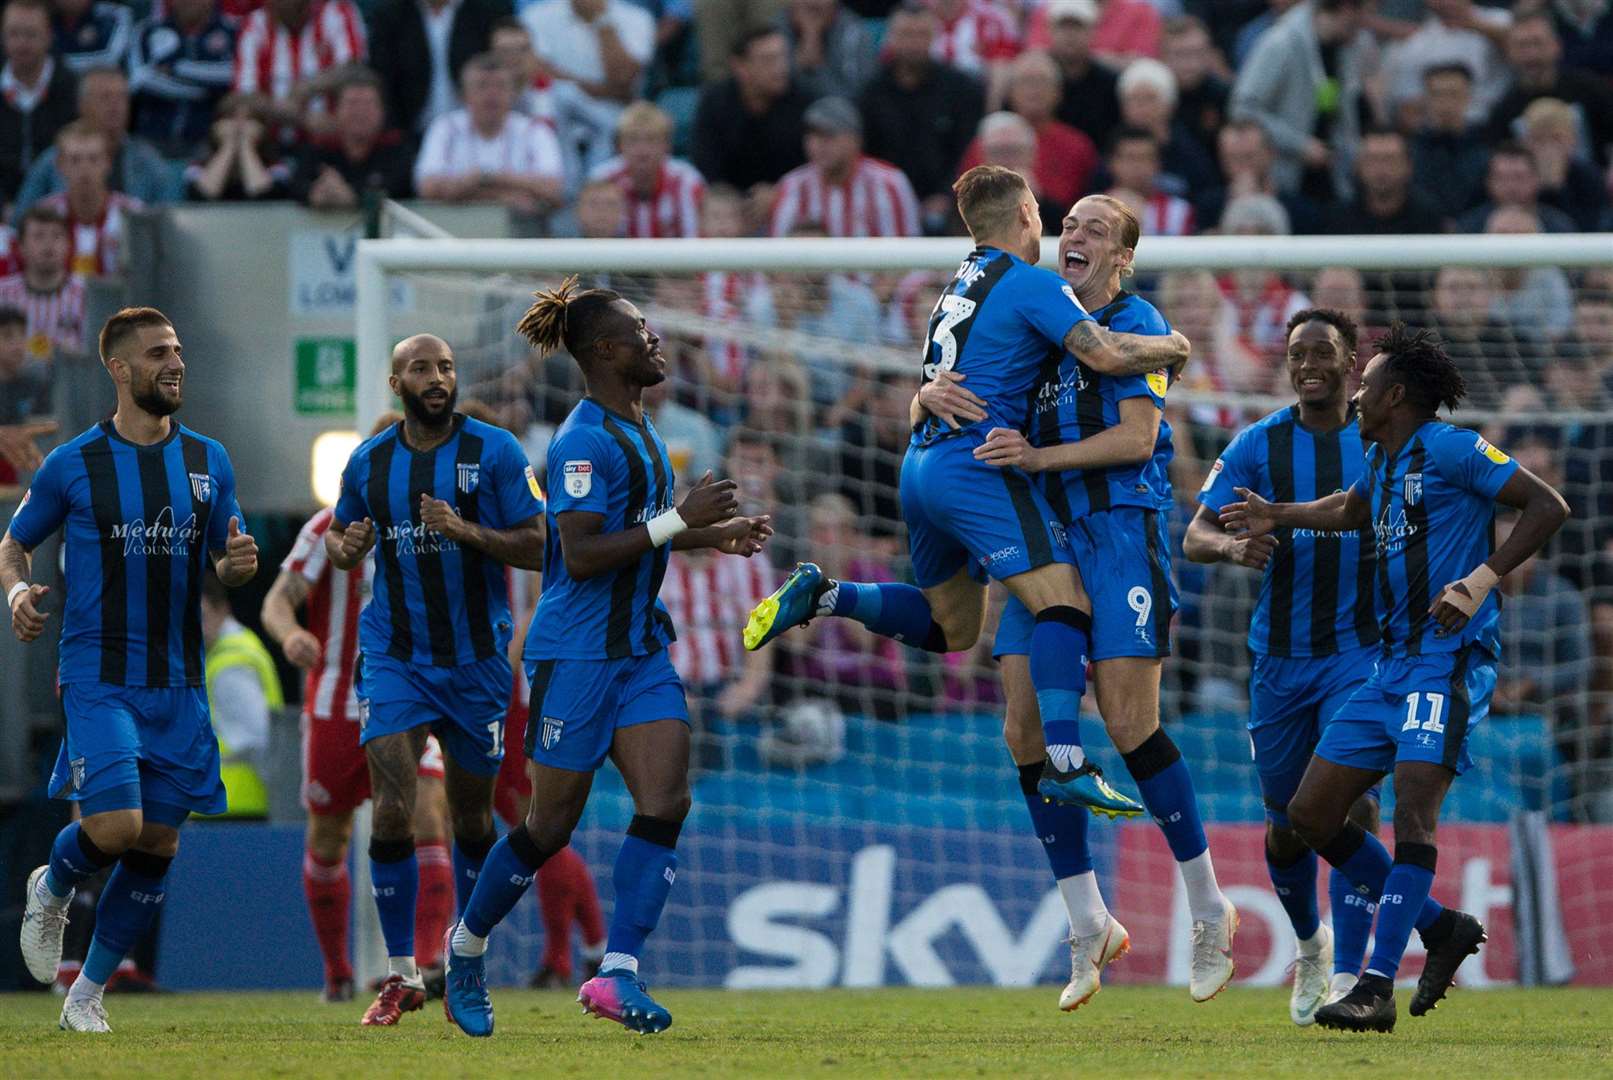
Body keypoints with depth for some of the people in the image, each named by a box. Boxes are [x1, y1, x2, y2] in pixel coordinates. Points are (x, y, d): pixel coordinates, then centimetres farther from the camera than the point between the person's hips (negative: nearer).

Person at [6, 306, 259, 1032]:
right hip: (98, 675, -4)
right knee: (115, 826, -19)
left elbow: (225, 564, 15)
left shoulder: (209, 462, 8)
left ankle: (87, 997, 16)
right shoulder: (74, 465, -2)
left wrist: (238, 565, -9)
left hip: (177, 684, 4)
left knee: (157, 845, 3)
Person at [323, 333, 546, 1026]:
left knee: (471, 816, 9)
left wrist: (466, 531, -22)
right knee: (392, 806, -15)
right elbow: (341, 538, 20)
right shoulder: (368, 462, 5)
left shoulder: (494, 451, -4)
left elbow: (538, 547, -7)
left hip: (477, 659, -1)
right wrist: (344, 547, -5)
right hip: (394, 656, 1)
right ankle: (400, 974, -9)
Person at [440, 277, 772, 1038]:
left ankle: (617, 974, -14)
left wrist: (711, 536, 18)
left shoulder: (639, 432, 13)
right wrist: (679, 520, -22)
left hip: (640, 649, 8)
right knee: (552, 824, 2)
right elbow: (582, 553, -23)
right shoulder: (586, 441, -16)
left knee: (665, 800, -10)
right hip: (575, 653, -8)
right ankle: (467, 944, 24)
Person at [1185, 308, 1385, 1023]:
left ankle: (1347, 975, -19)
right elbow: (1193, 537, -5)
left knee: (1353, 803, -19)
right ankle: (1309, 947, 38)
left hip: (1361, 652, -2)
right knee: (1286, 825, 9)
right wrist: (1233, 545, -28)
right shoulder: (1257, 445, 1)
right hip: (1280, 659, 2)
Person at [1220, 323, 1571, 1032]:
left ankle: (1375, 987, -29)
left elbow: (1548, 506, -12)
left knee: (1413, 804, -23)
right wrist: (1277, 517, 47)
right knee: (1311, 814, 5)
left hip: (1450, 656, -10)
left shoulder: (1448, 449, -7)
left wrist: (1484, 578, -19)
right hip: (1392, 662, 10)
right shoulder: (1380, 460, 19)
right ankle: (1440, 928, 15)